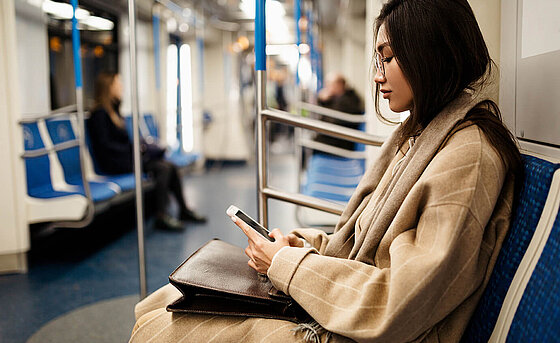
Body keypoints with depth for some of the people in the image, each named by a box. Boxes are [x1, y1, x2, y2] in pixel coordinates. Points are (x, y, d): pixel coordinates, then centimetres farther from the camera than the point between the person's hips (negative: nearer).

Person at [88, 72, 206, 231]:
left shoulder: (114, 110, 19)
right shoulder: (99, 114, -10)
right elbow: (105, 145, -16)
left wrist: (140, 145, 4)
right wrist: (133, 149, -14)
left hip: (127, 155, 9)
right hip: (115, 163, -9)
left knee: (170, 166, -9)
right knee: (162, 167, -23)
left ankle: (184, 210, -4)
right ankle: (161, 217, -22)